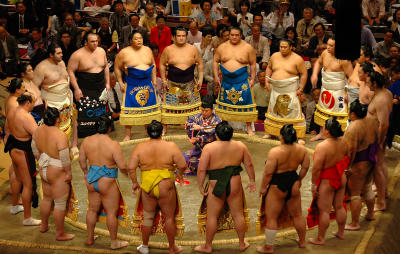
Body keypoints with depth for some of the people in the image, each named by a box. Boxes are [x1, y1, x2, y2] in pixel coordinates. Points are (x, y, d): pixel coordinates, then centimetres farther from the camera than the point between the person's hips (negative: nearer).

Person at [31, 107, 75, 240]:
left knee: (47, 198, 26)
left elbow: (35, 151, 9)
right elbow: (65, 158, -23)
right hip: (57, 173, -8)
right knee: (60, 204, 5)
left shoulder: (38, 131, -4)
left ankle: (44, 226, 43)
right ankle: (60, 234, 16)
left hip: (44, 170, 8)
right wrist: (69, 173, -11)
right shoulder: (60, 135, -27)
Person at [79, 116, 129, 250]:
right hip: (107, 182, -6)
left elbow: (81, 160, 8)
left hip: (91, 181, 6)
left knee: (92, 209, 21)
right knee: (112, 212, 8)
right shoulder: (113, 144, -21)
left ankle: (90, 238, 34)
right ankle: (114, 242, 19)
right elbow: (122, 166, -19)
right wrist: (128, 174, 3)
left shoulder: (86, 141, -4)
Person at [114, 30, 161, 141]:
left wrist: (154, 80, 12)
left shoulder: (147, 50, 6)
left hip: (147, 84, 4)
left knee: (149, 107, 9)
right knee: (130, 110, -3)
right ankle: (127, 135, 4)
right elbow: (117, 68, 1)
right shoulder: (124, 53, -6)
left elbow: (153, 65, 17)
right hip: (132, 85, -4)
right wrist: (121, 83, -3)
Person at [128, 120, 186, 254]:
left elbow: (131, 167, -5)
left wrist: (134, 182, 8)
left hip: (147, 187, 2)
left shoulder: (140, 147, -3)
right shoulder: (171, 146, -8)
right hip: (165, 188, -2)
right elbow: (182, 165, -8)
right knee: (169, 217, 12)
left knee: (148, 217, 18)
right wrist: (179, 174, 13)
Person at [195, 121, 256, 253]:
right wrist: (252, 181, 18)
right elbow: (249, 165, 6)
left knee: (212, 216, 10)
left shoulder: (209, 148, -12)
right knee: (238, 214, 16)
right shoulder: (240, 146, -2)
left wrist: (200, 186, -3)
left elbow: (201, 170, -13)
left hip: (216, 186, -3)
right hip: (235, 185, 3)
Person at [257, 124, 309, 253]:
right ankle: (302, 241, 37)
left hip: (277, 187, -6)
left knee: (271, 218, 8)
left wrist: (263, 187, -6)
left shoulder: (275, 152, -23)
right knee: (297, 215, 22)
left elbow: (268, 172, -19)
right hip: (293, 185, 6)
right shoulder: (302, 149, -7)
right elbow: (305, 167, 4)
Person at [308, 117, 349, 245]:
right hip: (341, 178, 7)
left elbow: (316, 168, -24)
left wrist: (314, 184, -14)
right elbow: (347, 161, 10)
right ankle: (341, 232, 35)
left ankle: (320, 238, 14)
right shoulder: (343, 143, -5)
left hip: (326, 182, -7)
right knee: (339, 207, 21)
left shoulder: (322, 146, -26)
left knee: (324, 210, 4)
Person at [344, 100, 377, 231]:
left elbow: (351, 150, -28)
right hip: (371, 161, 9)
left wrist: (347, 167, -20)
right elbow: (376, 140, 11)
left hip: (358, 164, -9)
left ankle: (355, 223, 12)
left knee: (354, 194, 3)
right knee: (367, 188, 27)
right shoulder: (371, 121, -1)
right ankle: (370, 214, 43)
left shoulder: (353, 128, -26)